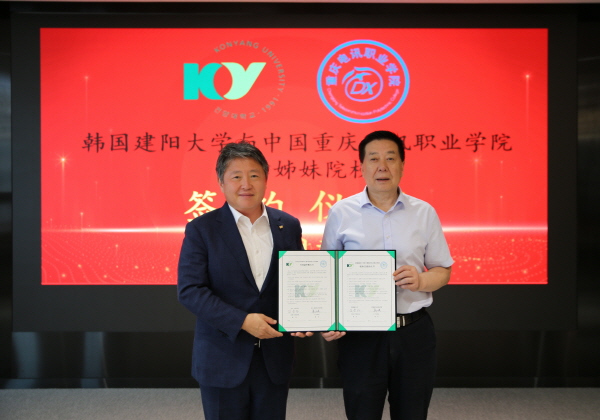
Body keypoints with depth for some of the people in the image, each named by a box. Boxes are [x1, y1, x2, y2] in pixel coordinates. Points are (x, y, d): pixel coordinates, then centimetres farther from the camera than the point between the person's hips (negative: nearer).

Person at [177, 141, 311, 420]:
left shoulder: (288, 226, 4)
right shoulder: (201, 229, -5)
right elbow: (189, 290, -12)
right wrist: (242, 321, -20)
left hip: (275, 360, 3)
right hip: (223, 362, -2)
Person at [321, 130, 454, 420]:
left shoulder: (424, 213, 4)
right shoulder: (341, 213, 0)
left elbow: (443, 271, 9)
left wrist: (422, 281, -13)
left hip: (414, 333, 2)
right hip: (360, 334, -1)